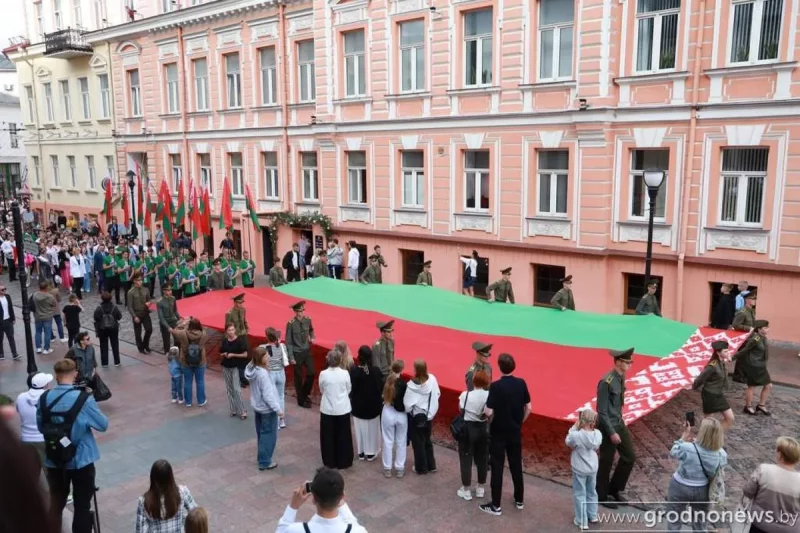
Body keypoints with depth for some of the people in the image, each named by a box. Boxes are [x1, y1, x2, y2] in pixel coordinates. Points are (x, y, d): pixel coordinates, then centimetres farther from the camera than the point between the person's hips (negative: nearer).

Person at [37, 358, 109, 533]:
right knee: (82, 506, 8)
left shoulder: (44, 398, -6)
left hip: (54, 461, 4)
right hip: (81, 461, -4)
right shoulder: (84, 399, -19)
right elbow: (103, 425, -9)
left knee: (56, 503, 20)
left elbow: (40, 427, 8)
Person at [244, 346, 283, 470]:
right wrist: (278, 409, -21)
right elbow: (268, 395, -26)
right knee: (269, 435, 6)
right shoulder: (263, 374, -29)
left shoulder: (251, 368, -3)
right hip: (267, 408, -9)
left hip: (257, 406, 9)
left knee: (261, 434, 21)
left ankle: (262, 458, 34)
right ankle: (265, 462, 14)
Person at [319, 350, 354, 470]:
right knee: (343, 436, 13)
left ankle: (329, 462, 22)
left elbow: (321, 390, 1)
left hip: (327, 410, 0)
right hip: (343, 409, 0)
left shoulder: (323, 374, -14)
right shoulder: (345, 373, -12)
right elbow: (349, 390, 1)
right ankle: (343, 462, 21)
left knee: (328, 436, 14)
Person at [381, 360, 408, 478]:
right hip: (401, 415, -2)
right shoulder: (403, 384, -20)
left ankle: (387, 468, 24)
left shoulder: (386, 381, -13)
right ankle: (399, 468, 24)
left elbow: (381, 396, -5)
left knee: (388, 442, 15)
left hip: (387, 414, 2)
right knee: (401, 442, 16)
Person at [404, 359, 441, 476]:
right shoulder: (432, 379, -12)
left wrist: (408, 410, -2)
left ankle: (421, 468, 24)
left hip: (416, 418, -5)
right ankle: (431, 466, 31)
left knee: (418, 443, 12)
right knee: (427, 441, 23)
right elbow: (438, 394, 1)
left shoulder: (412, 385, -26)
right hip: (428, 416, 5)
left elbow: (407, 404, -24)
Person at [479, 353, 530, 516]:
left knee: (497, 468, 4)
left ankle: (496, 506, 12)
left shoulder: (496, 386, -21)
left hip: (498, 433, -5)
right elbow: (528, 408, 2)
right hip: (515, 432, 5)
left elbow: (489, 412, -22)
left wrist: (490, 422, -1)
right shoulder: (521, 383, -6)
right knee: (516, 466, 18)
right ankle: (519, 500, 30)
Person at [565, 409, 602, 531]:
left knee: (579, 494, 11)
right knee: (591, 492, 25)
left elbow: (568, 441, -9)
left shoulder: (576, 435, -29)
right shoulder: (598, 434, -16)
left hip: (579, 469, -4)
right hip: (593, 468, 5)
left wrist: (575, 427, -11)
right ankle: (593, 515, 39)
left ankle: (582, 521, 19)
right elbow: (596, 447, 2)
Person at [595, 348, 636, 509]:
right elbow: (602, 411, -21)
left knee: (629, 457, 15)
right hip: (607, 426, -8)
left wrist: (620, 422, 15)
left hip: (619, 423, 8)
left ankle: (614, 489, 33)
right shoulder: (606, 382, -25)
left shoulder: (621, 378, 0)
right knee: (606, 462, 6)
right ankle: (601, 496, 27)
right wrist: (611, 432, -19)